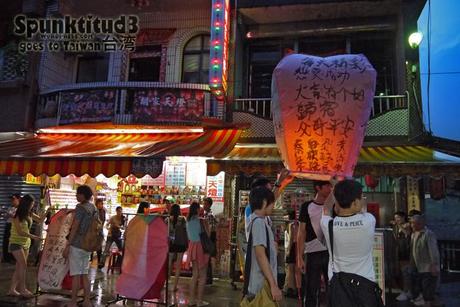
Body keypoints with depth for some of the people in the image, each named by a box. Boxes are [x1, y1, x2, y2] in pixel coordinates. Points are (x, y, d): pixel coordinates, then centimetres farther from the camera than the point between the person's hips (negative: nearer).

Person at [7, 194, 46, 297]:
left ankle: (12, 289, 14)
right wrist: (33, 236, -25)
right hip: (16, 243, -7)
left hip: (26, 243, 7)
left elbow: (40, 220, 14)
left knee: (19, 267, 7)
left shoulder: (29, 214, 2)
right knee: (23, 265, -11)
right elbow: (19, 232, -20)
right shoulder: (17, 215, -16)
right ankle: (22, 289, -4)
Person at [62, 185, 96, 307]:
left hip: (77, 244, -7)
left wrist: (67, 246, -12)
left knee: (76, 274, -1)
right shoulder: (94, 208, 11)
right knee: (84, 274, 12)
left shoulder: (80, 207, -12)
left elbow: (74, 228, -14)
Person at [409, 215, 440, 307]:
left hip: (428, 269, -8)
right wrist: (412, 264, 15)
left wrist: (434, 266, -24)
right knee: (416, 290, 16)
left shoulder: (428, 234, -17)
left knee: (428, 292, 0)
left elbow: (434, 251, -21)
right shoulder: (414, 234, 10)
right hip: (417, 269, 9)